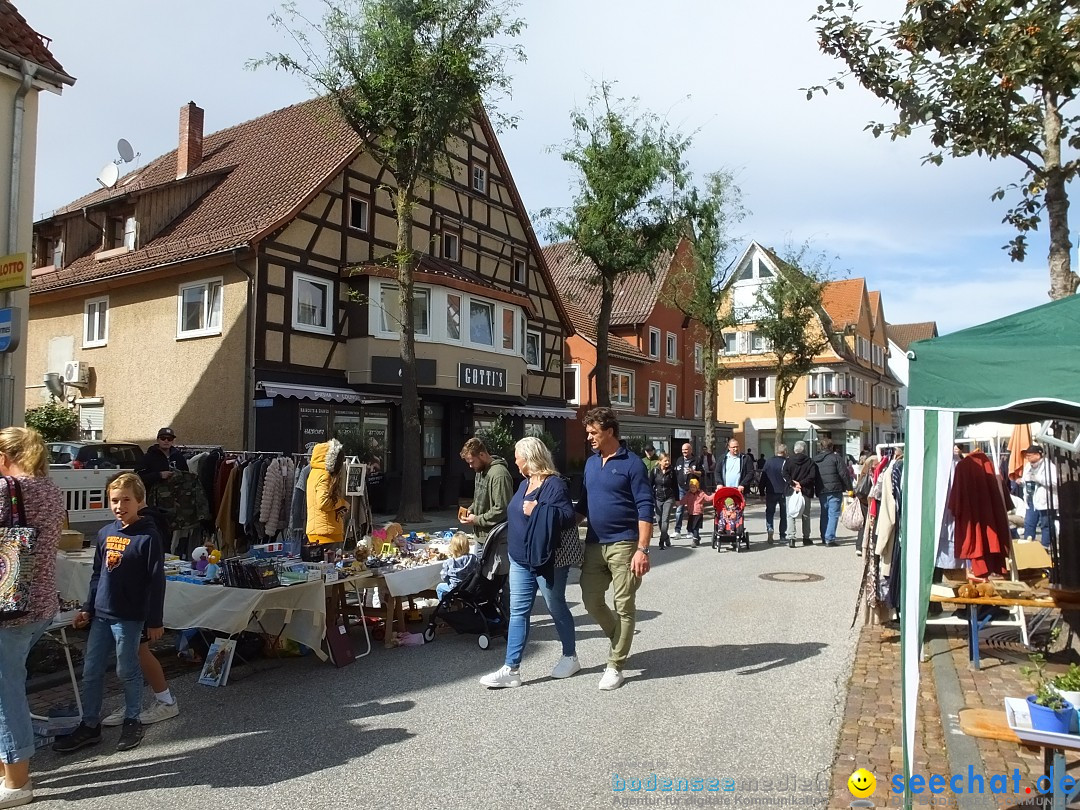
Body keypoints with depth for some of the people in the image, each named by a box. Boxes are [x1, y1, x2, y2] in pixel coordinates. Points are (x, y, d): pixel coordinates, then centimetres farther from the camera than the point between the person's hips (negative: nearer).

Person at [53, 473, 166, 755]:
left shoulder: (148, 536, -14)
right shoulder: (105, 533, 4)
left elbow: (156, 581, -12)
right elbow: (97, 574, 15)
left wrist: (155, 621, -11)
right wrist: (88, 608, 13)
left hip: (129, 617, -6)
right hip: (101, 614, 6)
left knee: (127, 671, 7)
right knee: (91, 671, 12)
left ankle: (132, 722, 25)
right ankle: (90, 726, 27)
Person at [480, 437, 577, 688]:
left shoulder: (554, 484, -16)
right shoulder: (525, 484, 11)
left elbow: (568, 516, -24)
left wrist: (537, 510, -28)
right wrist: (514, 548, 17)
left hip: (547, 561, -8)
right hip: (520, 560, 8)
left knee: (557, 609, 9)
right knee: (518, 613, 5)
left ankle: (570, 657, 29)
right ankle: (511, 669, 6)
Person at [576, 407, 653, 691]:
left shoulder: (632, 463, -9)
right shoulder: (590, 463, 10)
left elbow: (645, 509, -12)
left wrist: (642, 549, -19)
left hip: (623, 545, -7)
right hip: (594, 545, 7)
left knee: (624, 606, 2)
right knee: (591, 601, 11)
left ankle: (615, 666, 13)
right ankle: (620, 640, 36)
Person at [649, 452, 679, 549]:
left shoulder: (672, 472, 0)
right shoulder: (654, 471, -3)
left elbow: (675, 486, 6)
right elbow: (650, 485, 0)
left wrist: (677, 499, 6)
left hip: (669, 498, -1)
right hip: (657, 499, 1)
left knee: (665, 520, -9)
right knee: (659, 520, 6)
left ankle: (662, 542, -8)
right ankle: (666, 539, 25)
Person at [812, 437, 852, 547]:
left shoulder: (815, 460, 10)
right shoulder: (836, 457, -6)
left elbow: (812, 476, 13)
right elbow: (844, 474, -9)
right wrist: (849, 488, -4)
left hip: (821, 491, 5)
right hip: (834, 490, -5)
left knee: (824, 514, 14)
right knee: (833, 514, -3)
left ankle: (824, 538, 16)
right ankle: (829, 538, -8)